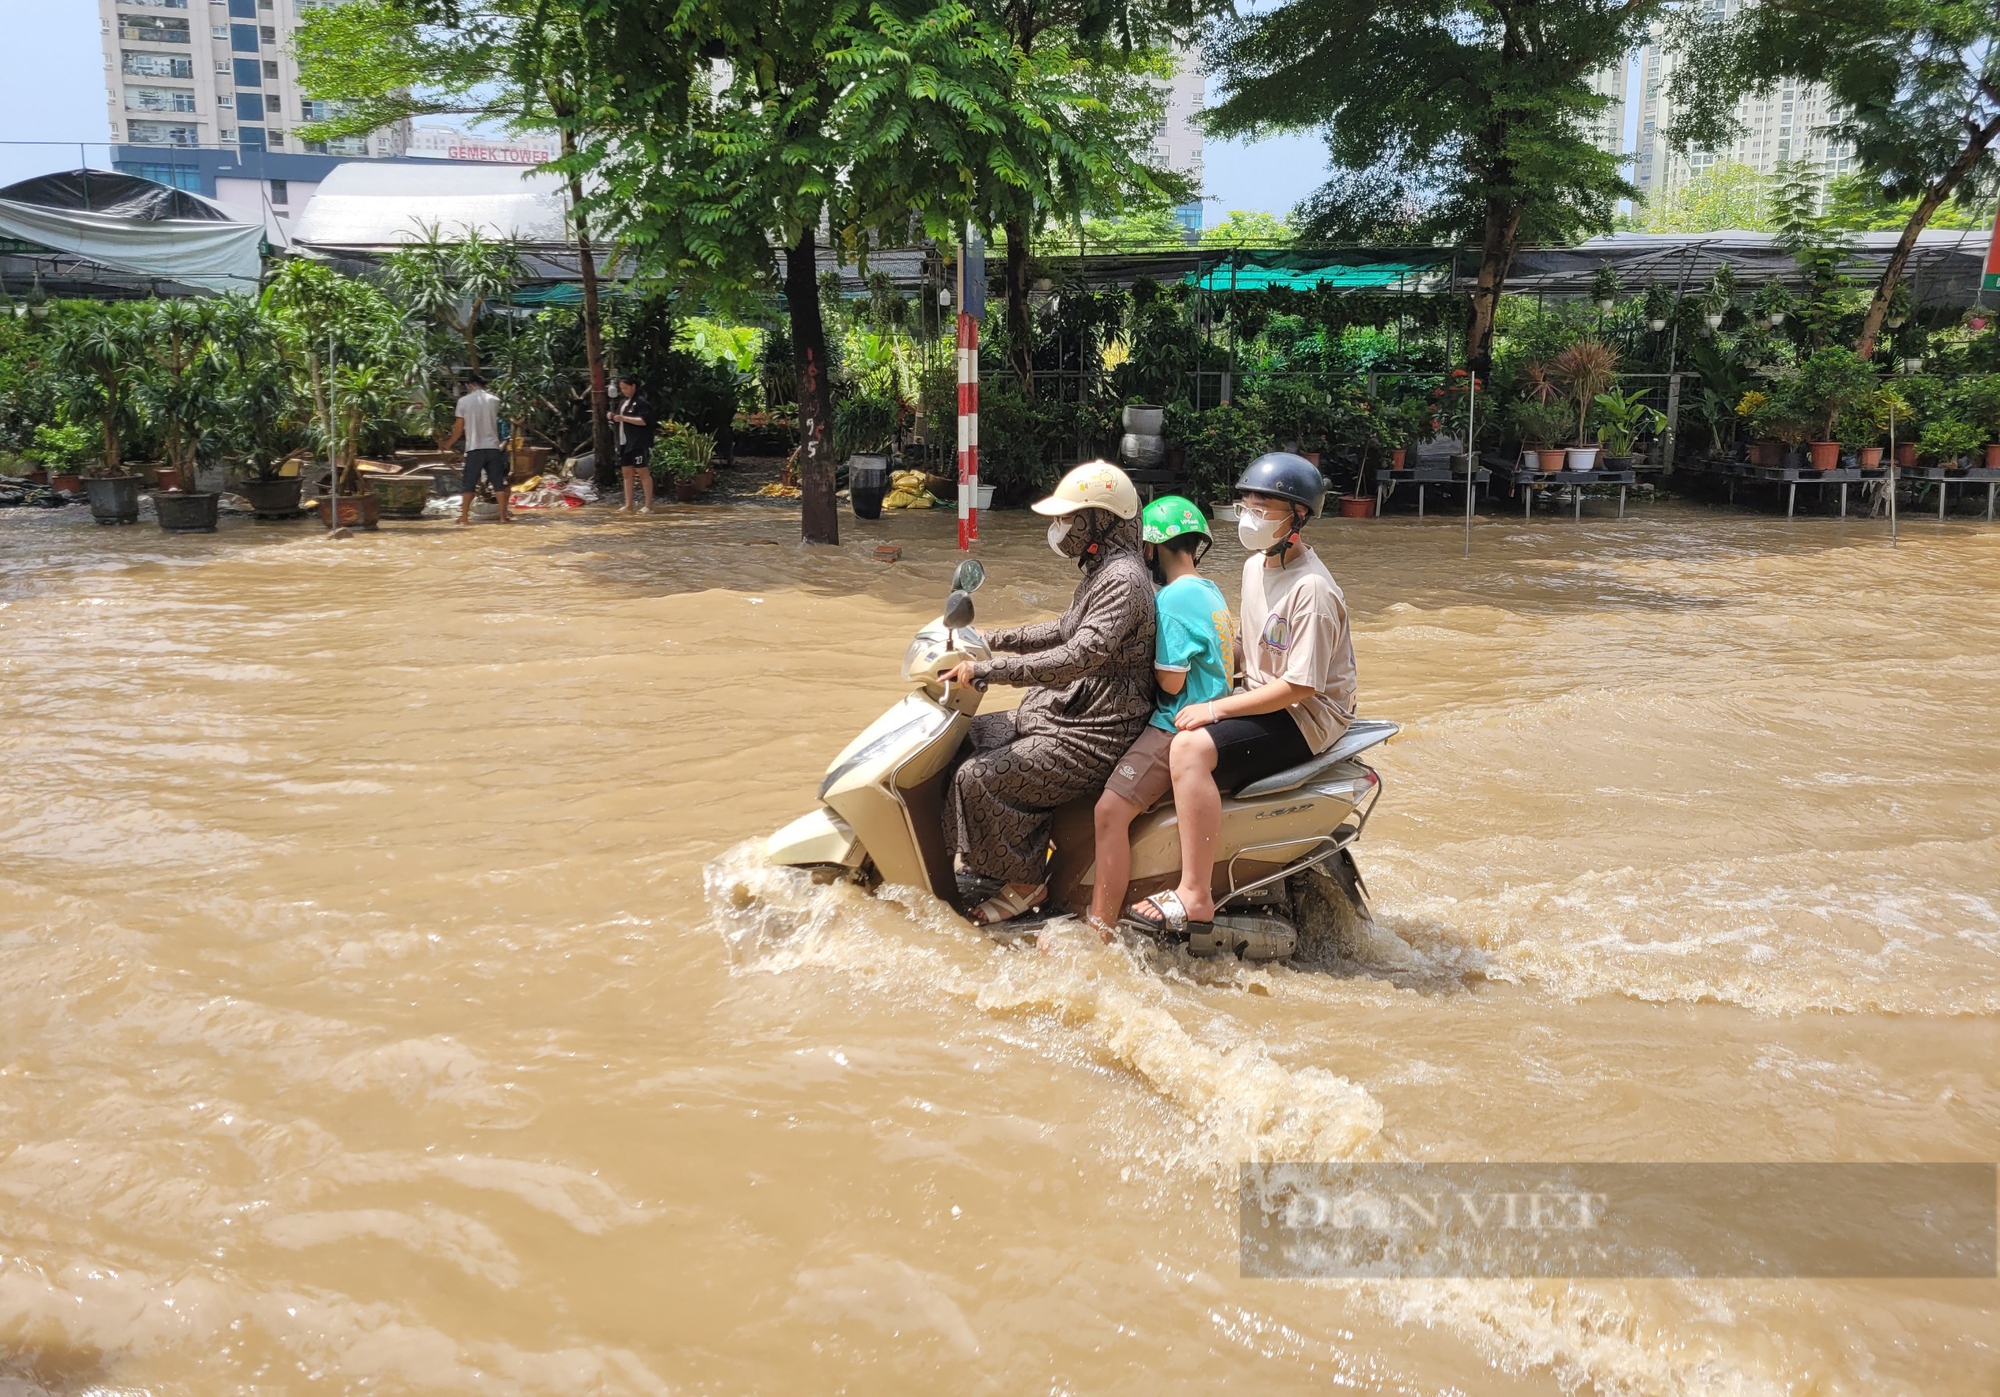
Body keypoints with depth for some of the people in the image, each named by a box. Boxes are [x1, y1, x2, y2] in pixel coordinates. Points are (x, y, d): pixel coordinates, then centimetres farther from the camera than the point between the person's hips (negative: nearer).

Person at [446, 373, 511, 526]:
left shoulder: (463, 401, -2)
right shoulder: (494, 400, 4)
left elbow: (459, 428, 1)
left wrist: (449, 443, 16)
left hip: (474, 448, -2)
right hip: (493, 447, 2)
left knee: (468, 483, 6)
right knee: (499, 483, 5)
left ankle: (464, 516, 6)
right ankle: (503, 515, 2)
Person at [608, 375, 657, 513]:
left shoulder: (641, 402, -9)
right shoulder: (622, 402, 16)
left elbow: (644, 421, -20)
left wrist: (624, 418, -24)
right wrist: (612, 416, 2)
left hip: (638, 443, -8)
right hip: (624, 443, 8)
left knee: (643, 472, -5)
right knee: (627, 473, 7)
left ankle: (649, 505, -3)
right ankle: (628, 505, 9)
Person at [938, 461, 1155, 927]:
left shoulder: (1123, 581, -21)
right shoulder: (1102, 570, 12)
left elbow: (1080, 656, -33)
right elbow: (1066, 631, 27)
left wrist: (987, 671, -34)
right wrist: (992, 641, 19)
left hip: (1092, 737, -11)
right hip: (1068, 713, 11)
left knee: (979, 779, -19)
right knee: (965, 737, 14)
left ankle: (1025, 880, -2)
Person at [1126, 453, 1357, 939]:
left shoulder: (1312, 590, -21)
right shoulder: (1256, 566, 8)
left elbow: (1298, 687, -24)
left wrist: (1217, 708, -22)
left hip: (1309, 715, -10)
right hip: (1265, 698, 10)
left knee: (1191, 748, -29)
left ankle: (1195, 897, -24)